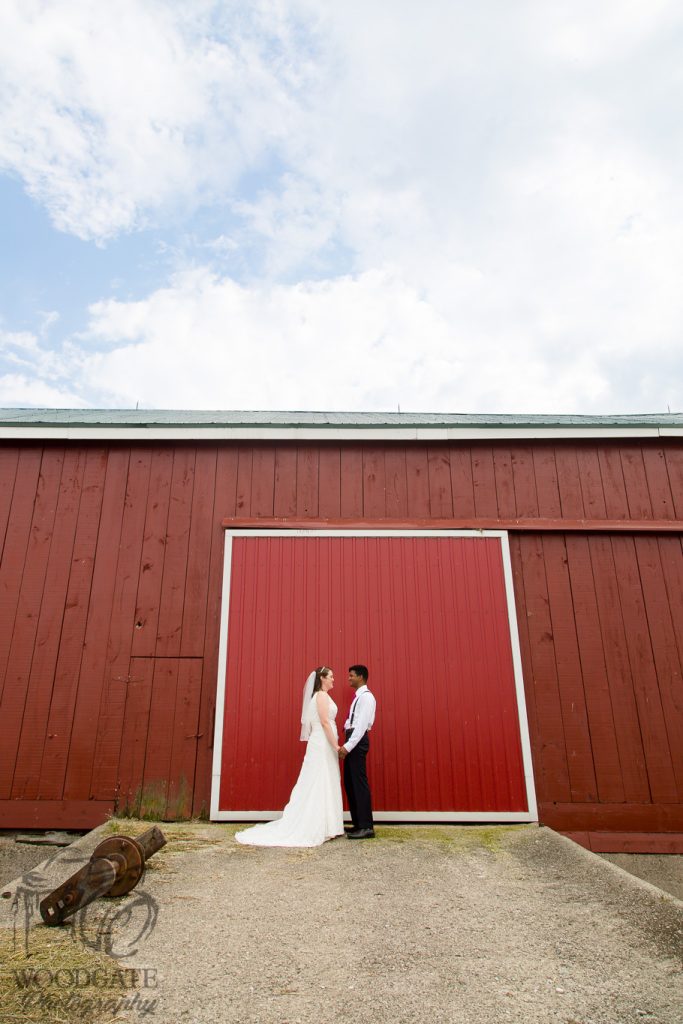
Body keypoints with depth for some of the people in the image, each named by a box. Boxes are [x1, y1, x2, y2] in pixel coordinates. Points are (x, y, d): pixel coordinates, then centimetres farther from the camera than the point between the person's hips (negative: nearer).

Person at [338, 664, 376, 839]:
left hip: (357, 741, -10)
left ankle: (367, 827, -2)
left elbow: (362, 725, -20)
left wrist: (347, 746, -23)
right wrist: (347, 745, 14)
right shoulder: (358, 697, 19)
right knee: (350, 784, 12)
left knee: (359, 783, -7)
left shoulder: (366, 696, -11)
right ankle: (358, 824, 18)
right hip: (353, 740, 10)